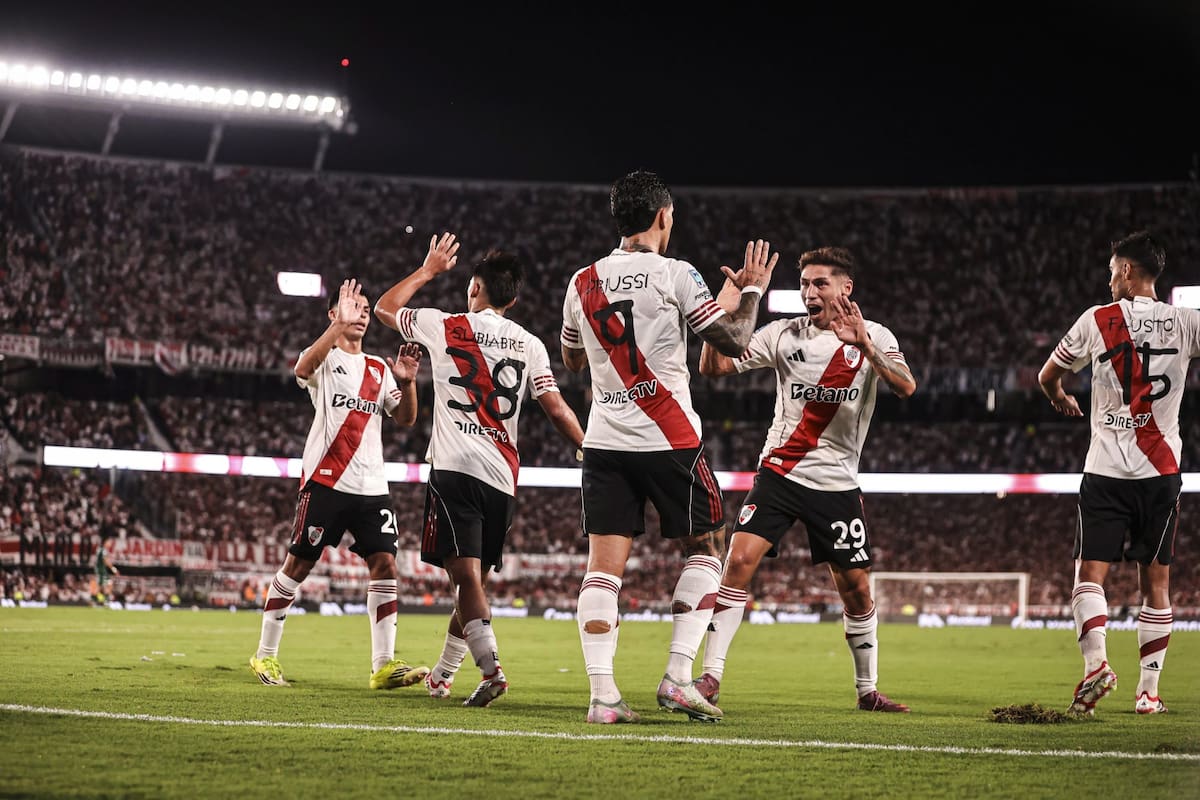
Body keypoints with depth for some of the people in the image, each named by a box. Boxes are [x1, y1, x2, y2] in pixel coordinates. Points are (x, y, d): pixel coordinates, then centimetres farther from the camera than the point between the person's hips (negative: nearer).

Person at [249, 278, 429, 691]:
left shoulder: (379, 369, 18)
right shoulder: (325, 357, 2)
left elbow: (405, 418, 10)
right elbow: (303, 369, -23)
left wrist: (407, 382, -9)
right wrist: (340, 325, -32)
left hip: (372, 485, 5)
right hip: (326, 481, -5)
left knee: (385, 565, -6)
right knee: (298, 564, 0)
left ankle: (384, 664, -6)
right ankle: (265, 655, 11)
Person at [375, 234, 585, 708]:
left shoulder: (446, 327, 3)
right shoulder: (530, 345, 9)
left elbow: (384, 308, 18)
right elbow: (556, 409, 3)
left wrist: (428, 270, 28)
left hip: (455, 468, -4)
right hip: (503, 475, 4)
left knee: (466, 574, -12)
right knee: (474, 577, 15)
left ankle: (491, 669, -30)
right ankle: (443, 675, 26)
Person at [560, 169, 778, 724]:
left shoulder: (582, 283, 8)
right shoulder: (674, 275, -7)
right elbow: (734, 342, -5)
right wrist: (752, 291, 11)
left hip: (604, 442, 4)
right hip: (668, 441, -4)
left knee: (603, 566, 1)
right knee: (706, 547, 11)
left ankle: (602, 694, -7)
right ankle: (677, 678, 2)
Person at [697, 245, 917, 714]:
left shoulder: (874, 337, 0)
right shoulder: (784, 335, 2)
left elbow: (906, 387, -18)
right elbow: (712, 368, -3)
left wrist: (864, 346, -33)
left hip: (837, 483, 0)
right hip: (779, 474, 0)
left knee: (856, 587, 2)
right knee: (739, 561, -15)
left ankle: (867, 690, 19)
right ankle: (710, 678, -11)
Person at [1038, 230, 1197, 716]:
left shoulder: (1097, 320, 1)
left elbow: (1047, 376, 14)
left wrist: (1061, 401, 36)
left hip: (1105, 470, -1)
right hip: (1161, 470, 2)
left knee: (1090, 572, -1)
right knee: (1156, 582, 7)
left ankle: (1096, 662, -22)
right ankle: (1148, 690, 8)